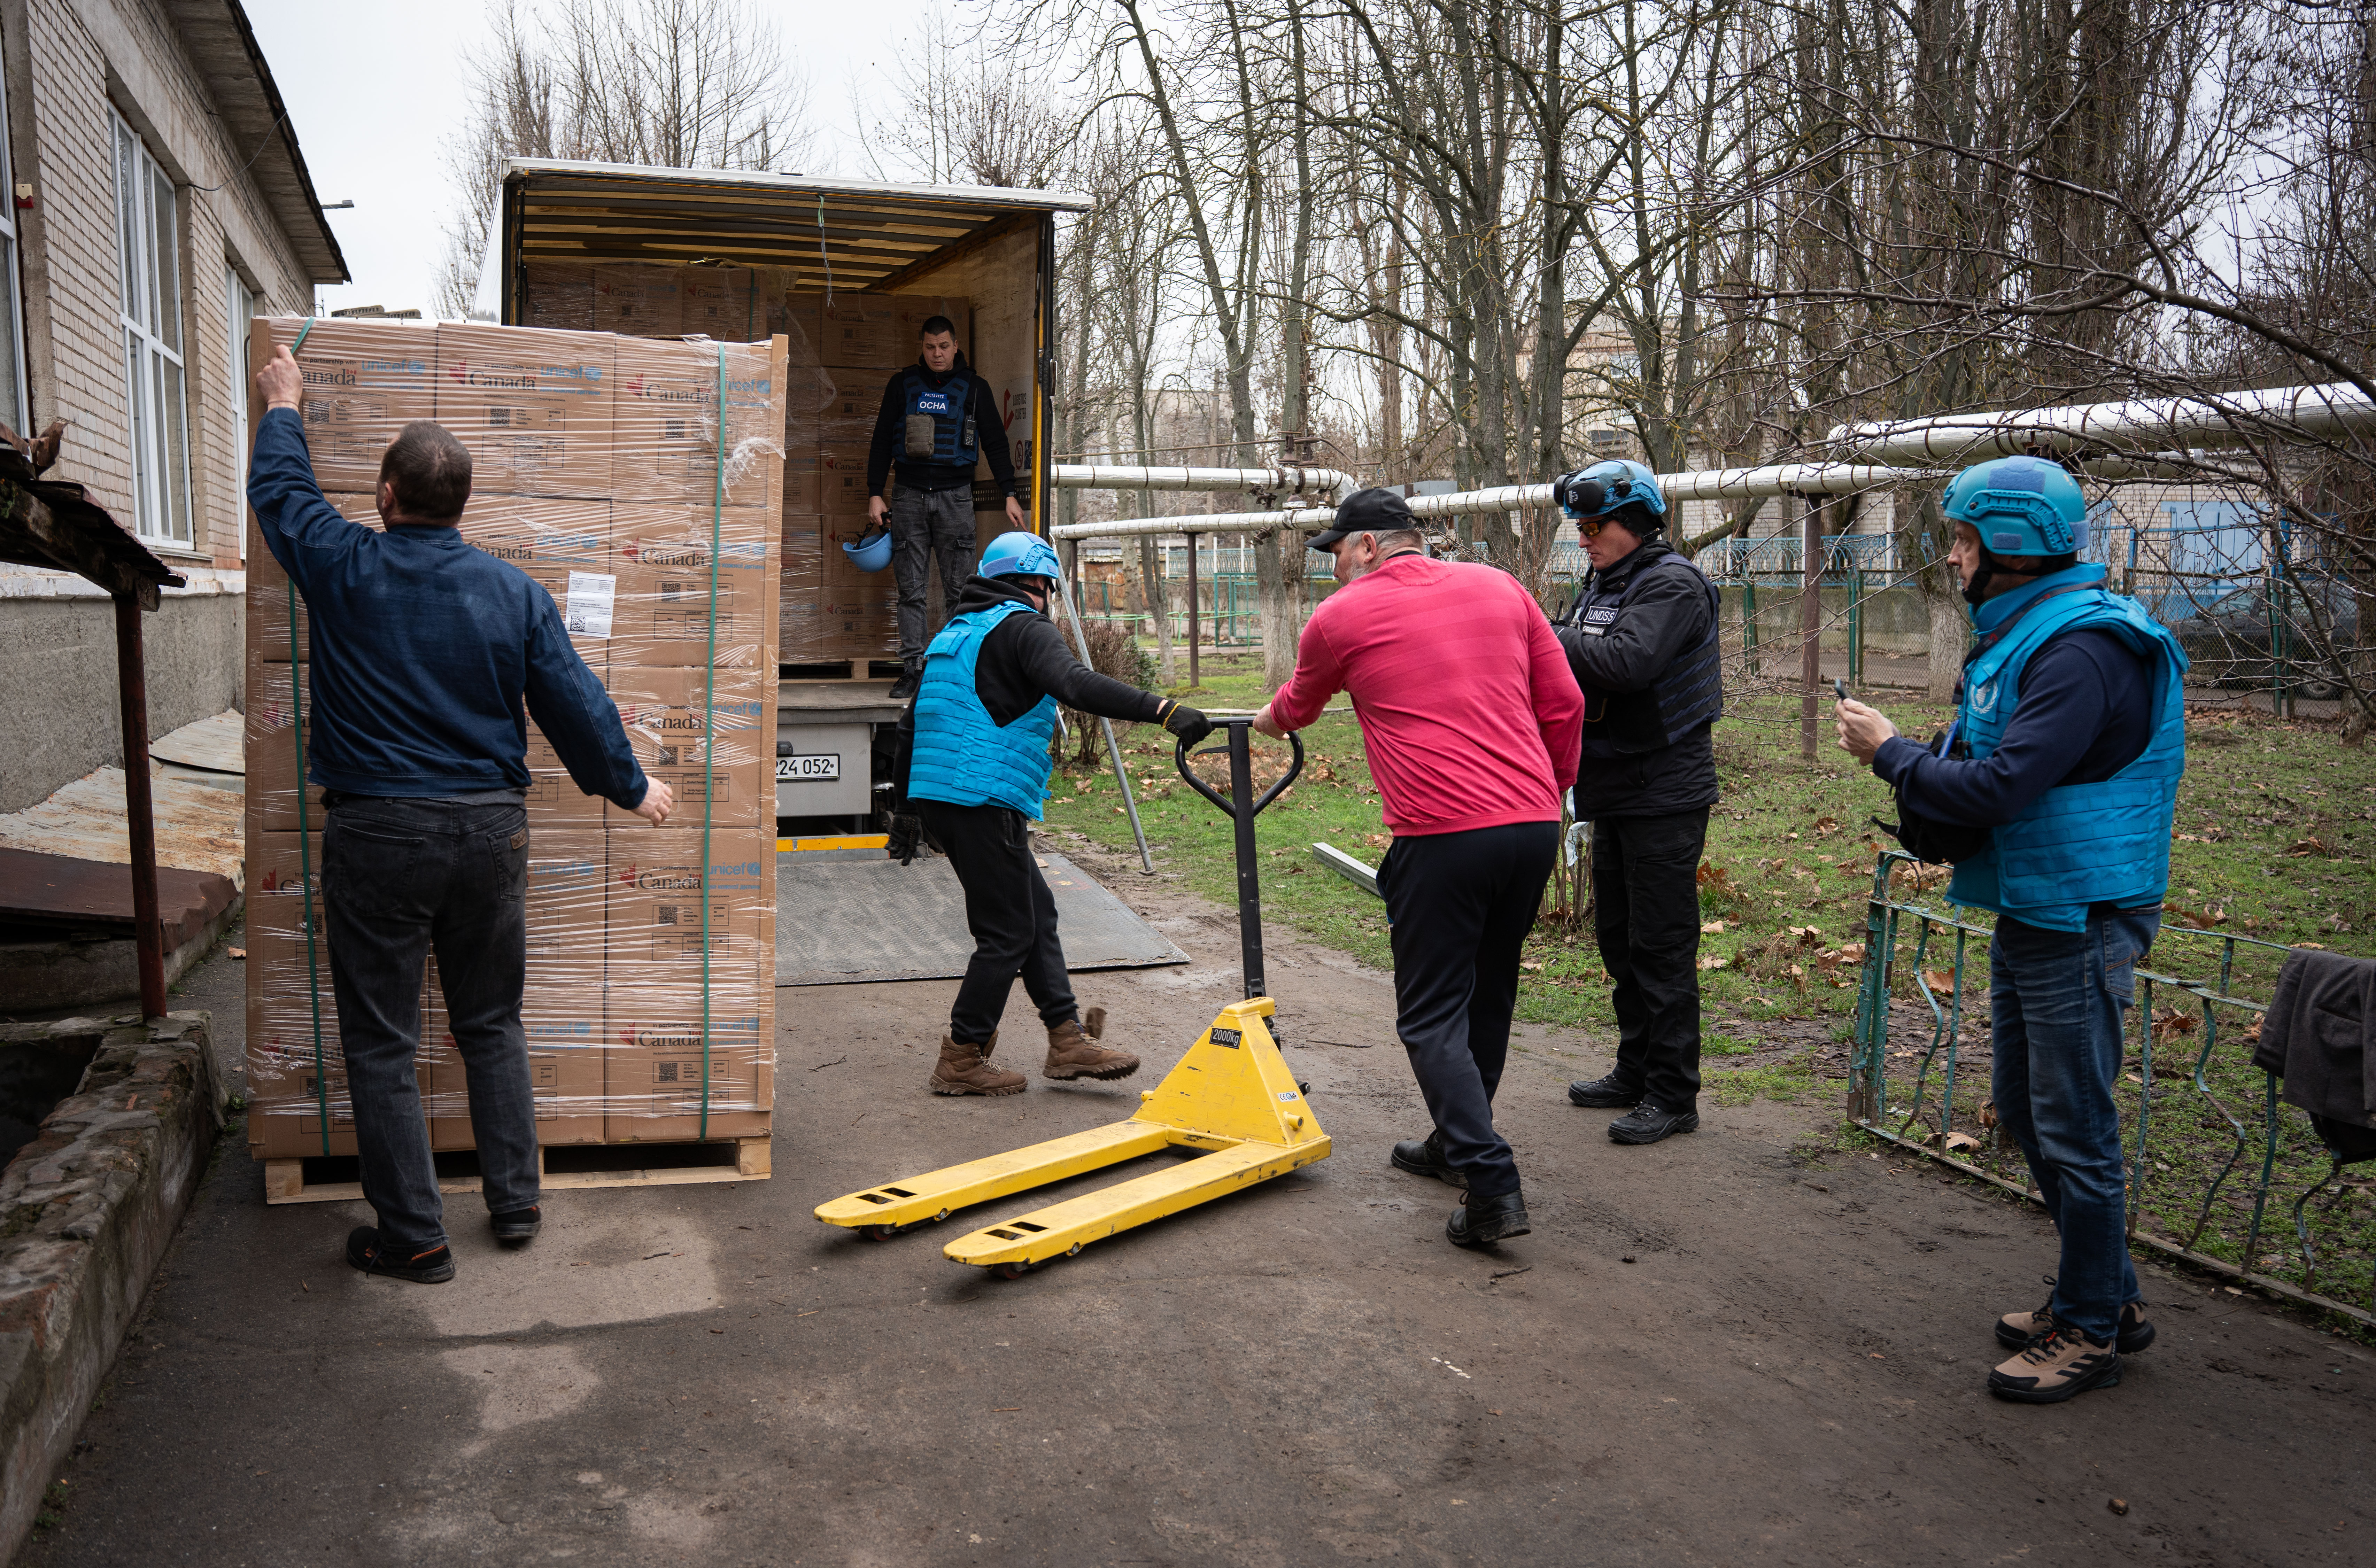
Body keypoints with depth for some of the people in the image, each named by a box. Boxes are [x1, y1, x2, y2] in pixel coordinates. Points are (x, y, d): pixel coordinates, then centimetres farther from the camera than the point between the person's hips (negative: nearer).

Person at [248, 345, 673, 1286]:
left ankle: (413, 1237, 11)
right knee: (492, 1025, 16)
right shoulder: (514, 592, 0)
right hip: (490, 829, 3)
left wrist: (283, 410, 33)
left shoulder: (342, 568, -6)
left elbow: (280, 491, 14)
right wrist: (630, 788, 17)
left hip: (376, 832, -3)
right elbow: (575, 704, 4)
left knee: (381, 1042, 6)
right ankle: (515, 1205, 22)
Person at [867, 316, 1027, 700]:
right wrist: (875, 494, 6)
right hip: (909, 496, 1)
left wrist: (1010, 494, 3)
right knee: (911, 590, -1)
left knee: (959, 588, -3)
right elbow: (882, 442, 14)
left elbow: (995, 444, 11)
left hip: (955, 497, -1)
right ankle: (912, 670, 1)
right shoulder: (903, 385, 11)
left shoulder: (973, 388, 8)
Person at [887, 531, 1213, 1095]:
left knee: (1037, 912, 13)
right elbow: (1076, 685, -27)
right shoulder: (1023, 627, -6)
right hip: (984, 801, -10)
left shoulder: (954, 634, 23)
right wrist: (1164, 710, -34)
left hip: (935, 795, 10)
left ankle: (1069, 1040, 15)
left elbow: (910, 728, 26)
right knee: (1009, 933, -1)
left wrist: (905, 810, 31)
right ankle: (961, 1061, 6)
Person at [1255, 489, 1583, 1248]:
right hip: (1533, 825, 6)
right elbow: (1564, 705, 13)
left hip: (1442, 836, -5)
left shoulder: (1343, 616, 5)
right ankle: (1456, 1144, 35)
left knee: (1432, 1016, 2)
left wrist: (1263, 721, 48)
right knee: (1487, 995, 20)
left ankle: (1492, 1187, -7)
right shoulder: (1500, 588, 14)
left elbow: (1296, 709, 25)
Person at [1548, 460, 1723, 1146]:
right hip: (1615, 792, 9)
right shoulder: (1601, 585, 15)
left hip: (1665, 795, -9)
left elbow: (1629, 661, -29)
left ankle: (1672, 1095, 4)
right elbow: (1574, 663, 11)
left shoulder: (1673, 585, -13)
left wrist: (1548, 636, -20)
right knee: (1619, 938, 16)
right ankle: (1635, 1072, 29)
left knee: (1661, 944, -5)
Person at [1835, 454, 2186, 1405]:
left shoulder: (2080, 650, -21)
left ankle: (2091, 1333, 14)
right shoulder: (2023, 633, 12)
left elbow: (1999, 789, -27)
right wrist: (1908, 762, 1)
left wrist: (1889, 754, -14)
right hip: (2028, 915, 11)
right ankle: (2107, 1298, 33)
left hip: (2079, 924, -11)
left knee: (2073, 1130, -1)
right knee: (2027, 1114, 18)